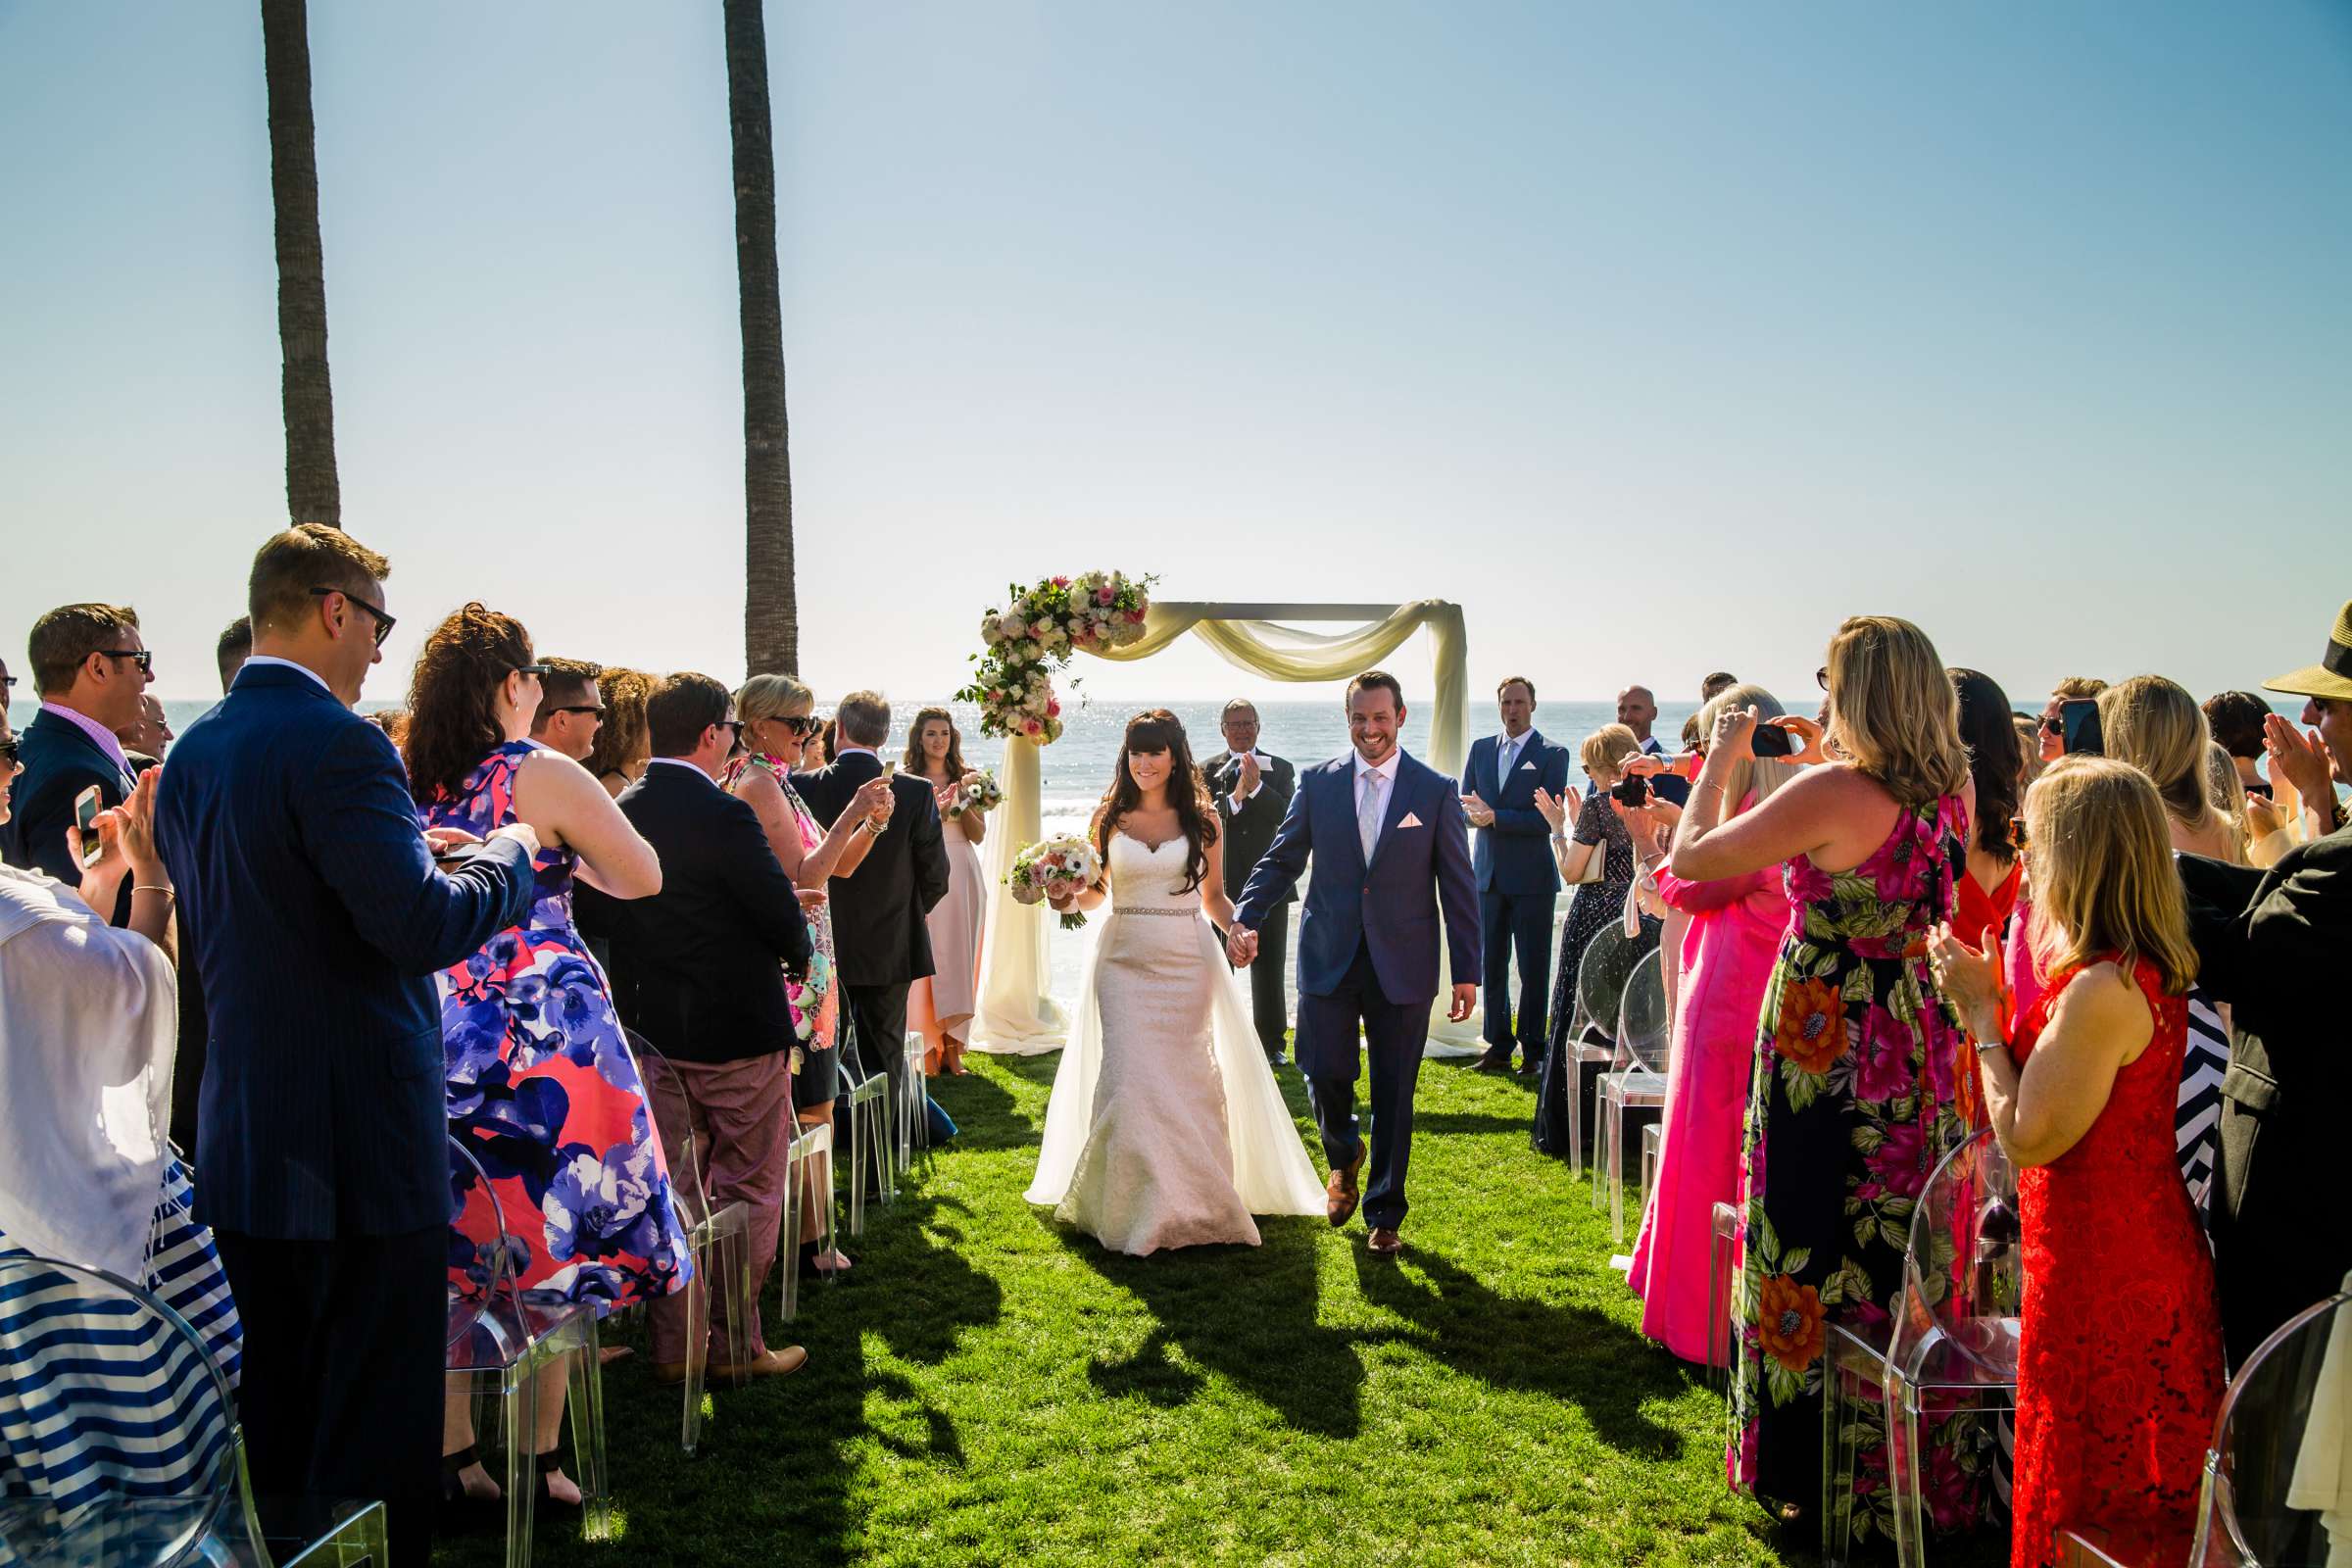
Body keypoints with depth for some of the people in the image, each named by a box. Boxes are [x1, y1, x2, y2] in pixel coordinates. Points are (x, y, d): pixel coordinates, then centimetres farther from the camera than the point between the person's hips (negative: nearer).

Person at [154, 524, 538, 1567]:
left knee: (275, 1418, 21)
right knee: (375, 1435, 3)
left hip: (241, 1143, 9)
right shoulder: (337, 743, -17)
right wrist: (509, 856, -6)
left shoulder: (190, 751, 9)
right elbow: (422, 927, -24)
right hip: (359, 1143, -8)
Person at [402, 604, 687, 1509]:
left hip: (436, 1040, 5)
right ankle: (538, 1460, 15)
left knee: (452, 1247, 13)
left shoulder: (402, 785, 5)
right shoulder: (542, 775, -10)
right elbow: (644, 878, -2)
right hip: (543, 1036, -5)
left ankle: (452, 1456, 22)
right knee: (553, 1240, 6)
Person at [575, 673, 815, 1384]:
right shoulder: (724, 815, -19)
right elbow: (782, 914, -17)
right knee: (747, 1193, 8)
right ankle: (735, 1343, 16)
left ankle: (673, 1344, 23)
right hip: (738, 1031, -6)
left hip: (652, 1030, 6)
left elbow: (594, 913, 6)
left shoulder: (614, 815, 0)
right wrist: (797, 956, 4)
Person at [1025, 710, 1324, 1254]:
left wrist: (1237, 926, -10)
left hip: (1187, 962, 0)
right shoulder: (1109, 817, 5)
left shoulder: (1202, 819, 3)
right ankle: (1134, 1203, 9)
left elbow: (1213, 896, 8)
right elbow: (1093, 892, 11)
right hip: (1125, 960, 0)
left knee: (1188, 1076, 4)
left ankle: (1194, 1198, 20)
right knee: (1129, 1076, -6)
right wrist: (1069, 898, -11)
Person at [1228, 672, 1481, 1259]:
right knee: (1324, 1074, -1)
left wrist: (1466, 971, -2)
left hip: (1403, 964, -1)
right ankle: (1345, 1156, 33)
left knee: (1394, 1094, 5)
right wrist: (1245, 918, -11)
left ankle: (1384, 1214, 22)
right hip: (1329, 959, 1)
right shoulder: (1317, 783, 3)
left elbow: (1458, 886, 1)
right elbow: (1281, 860, 5)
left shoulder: (1436, 791, -1)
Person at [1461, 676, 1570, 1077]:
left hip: (1532, 875, -4)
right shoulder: (1480, 748, 11)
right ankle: (1498, 1046, 18)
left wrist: (1495, 816, -17)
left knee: (1534, 968, 1)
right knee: (1491, 965, 9)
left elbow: (1548, 818, -12)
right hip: (1489, 874, 5)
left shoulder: (1553, 754, -4)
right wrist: (1478, 813, -14)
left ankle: (1533, 1051, 10)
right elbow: (1465, 803, 8)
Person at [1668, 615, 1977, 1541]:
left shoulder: (1832, 790, -21)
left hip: (1829, 1049, -7)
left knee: (1817, 1251, 7)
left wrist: (1721, 759, -1)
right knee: (1903, 1248, 18)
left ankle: (1812, 1470, 20)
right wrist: (1825, 759, 20)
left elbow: (1690, 857, -14)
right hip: (1921, 1050, 7)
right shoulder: (1949, 793, 1)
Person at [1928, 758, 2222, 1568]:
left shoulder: (2102, 990, -27)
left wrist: (1981, 1012, -15)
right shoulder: (2149, 972, 5)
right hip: (2144, 1256, 10)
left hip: (2103, 1281, -10)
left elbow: (2028, 1138, -23)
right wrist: (1992, 1002, 8)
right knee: (2138, 1498, 22)